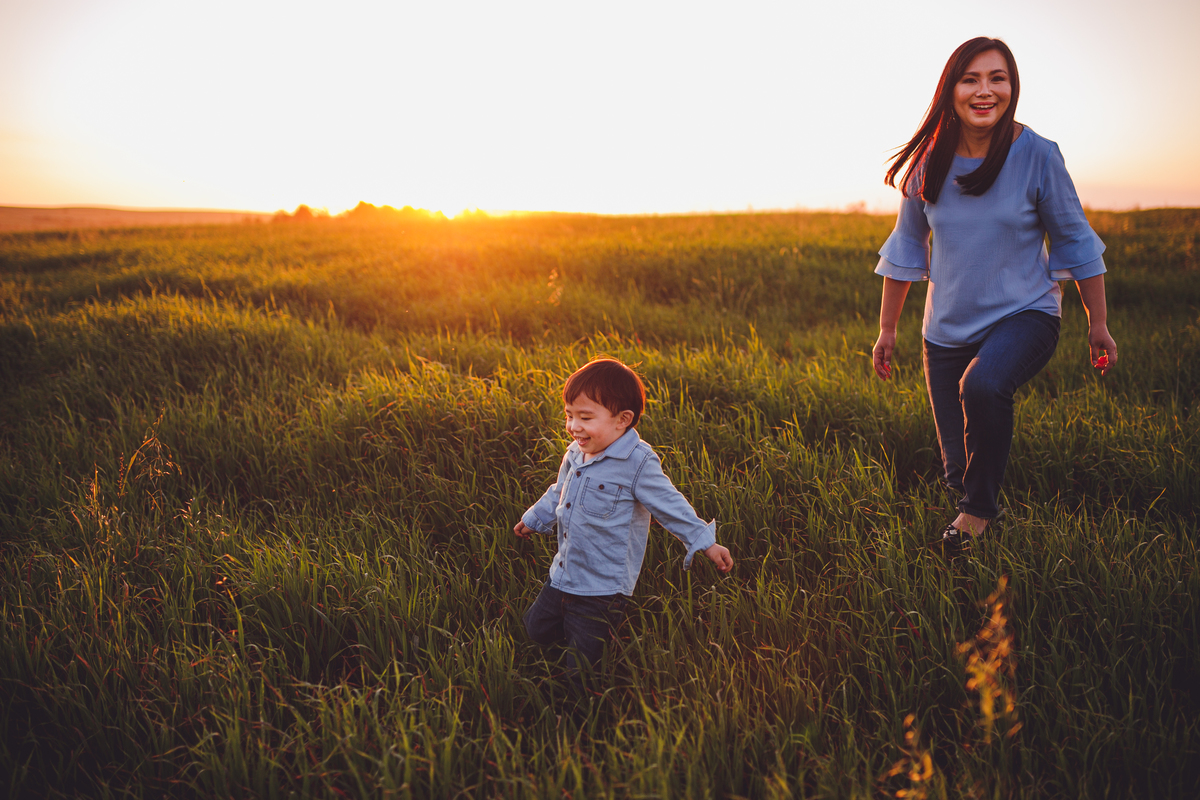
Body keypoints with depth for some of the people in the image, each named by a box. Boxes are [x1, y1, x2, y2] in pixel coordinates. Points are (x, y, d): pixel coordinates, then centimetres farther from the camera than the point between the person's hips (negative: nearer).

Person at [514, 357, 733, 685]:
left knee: (583, 674, -3)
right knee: (536, 631, 19)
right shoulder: (575, 453, 1)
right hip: (562, 576, 7)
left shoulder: (637, 463, -20)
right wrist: (534, 520, 34)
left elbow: (670, 506, -12)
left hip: (602, 590, -7)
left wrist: (705, 542, -13)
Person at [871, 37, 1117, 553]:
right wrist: (886, 329, 11)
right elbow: (906, 246, 9)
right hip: (948, 330, 3)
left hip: (1024, 315, -3)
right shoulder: (928, 161, -2)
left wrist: (1098, 324, 4)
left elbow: (1075, 240, 0)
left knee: (982, 385, -37)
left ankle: (979, 510, -11)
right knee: (959, 468, 3)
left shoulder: (1037, 155, -10)